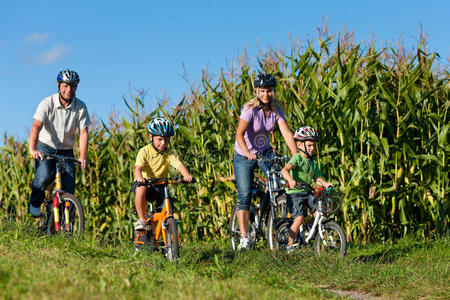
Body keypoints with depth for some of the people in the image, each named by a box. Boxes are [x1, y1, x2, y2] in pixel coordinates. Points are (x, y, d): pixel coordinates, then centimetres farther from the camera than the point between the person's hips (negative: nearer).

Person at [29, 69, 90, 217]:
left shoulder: (81, 107, -8)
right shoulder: (47, 103, -15)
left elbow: (83, 132, -12)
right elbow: (36, 126, -25)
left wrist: (83, 157, -26)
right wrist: (33, 149, -42)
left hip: (66, 151, 2)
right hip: (45, 147, -2)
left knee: (69, 191, -8)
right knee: (44, 177, -29)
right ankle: (35, 204, 0)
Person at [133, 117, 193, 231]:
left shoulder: (169, 154, -3)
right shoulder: (144, 151, -10)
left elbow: (179, 166, -19)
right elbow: (138, 168, -24)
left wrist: (187, 175, -42)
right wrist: (139, 178, -48)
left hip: (160, 185, 3)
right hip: (145, 182, -2)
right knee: (141, 189, -38)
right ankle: (141, 219, -24)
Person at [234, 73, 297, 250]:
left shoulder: (276, 110, -6)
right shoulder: (251, 109, -20)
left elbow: (286, 132, -14)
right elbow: (239, 134, -32)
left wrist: (296, 155, -27)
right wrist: (247, 152, -50)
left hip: (265, 152, 4)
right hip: (244, 156, -4)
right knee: (244, 196, -11)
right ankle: (243, 237, -9)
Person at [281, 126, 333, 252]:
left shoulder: (314, 160, 8)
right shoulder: (297, 158, -14)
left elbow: (316, 177, 10)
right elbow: (284, 170, -30)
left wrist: (325, 184, -10)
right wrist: (291, 180, -50)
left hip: (308, 192, 6)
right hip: (294, 193, -6)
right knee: (299, 218, -18)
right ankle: (290, 245, -3)